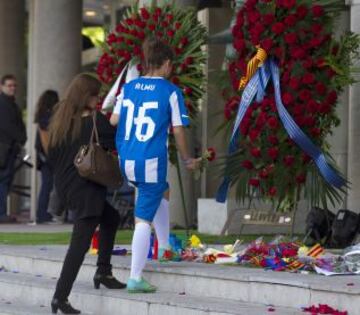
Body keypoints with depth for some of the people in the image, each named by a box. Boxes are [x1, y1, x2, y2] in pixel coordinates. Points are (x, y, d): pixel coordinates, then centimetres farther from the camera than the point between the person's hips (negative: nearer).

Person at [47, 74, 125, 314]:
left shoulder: (60, 120, 7)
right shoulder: (95, 121, -13)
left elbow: (52, 155, 12)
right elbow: (117, 142, -7)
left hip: (64, 185, 8)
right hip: (86, 188, -8)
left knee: (111, 217, 27)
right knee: (80, 242, -6)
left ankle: (103, 272, 26)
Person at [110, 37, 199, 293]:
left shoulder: (128, 87, 8)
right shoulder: (171, 92, -6)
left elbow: (113, 121, 8)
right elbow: (178, 130, -5)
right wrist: (187, 159, 9)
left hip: (126, 161, 6)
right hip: (152, 161, -6)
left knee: (162, 192, 32)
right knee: (144, 219, -4)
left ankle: (164, 248, 37)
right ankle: (136, 278, -5)